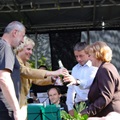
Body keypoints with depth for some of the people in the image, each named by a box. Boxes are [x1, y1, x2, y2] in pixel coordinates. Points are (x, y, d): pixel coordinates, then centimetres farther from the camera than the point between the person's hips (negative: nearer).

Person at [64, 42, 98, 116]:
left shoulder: (94, 67, -6)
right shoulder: (75, 68, 15)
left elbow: (90, 82, -26)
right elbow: (71, 89, 15)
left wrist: (77, 81, -45)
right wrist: (70, 107, 8)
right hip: (78, 104, 5)